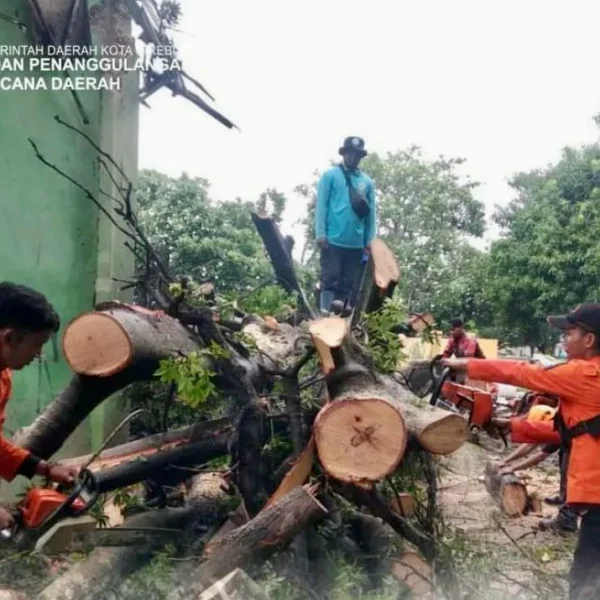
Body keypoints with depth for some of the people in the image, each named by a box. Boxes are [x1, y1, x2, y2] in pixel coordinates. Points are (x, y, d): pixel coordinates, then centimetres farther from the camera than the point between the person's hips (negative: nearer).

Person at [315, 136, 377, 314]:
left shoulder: (367, 181, 12)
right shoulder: (330, 176, 3)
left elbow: (371, 213, 11)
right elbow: (321, 206, -2)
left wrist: (370, 242, 5)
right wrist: (320, 234, -11)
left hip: (357, 244, 4)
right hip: (333, 241, -4)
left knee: (350, 286, 7)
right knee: (330, 280, -5)